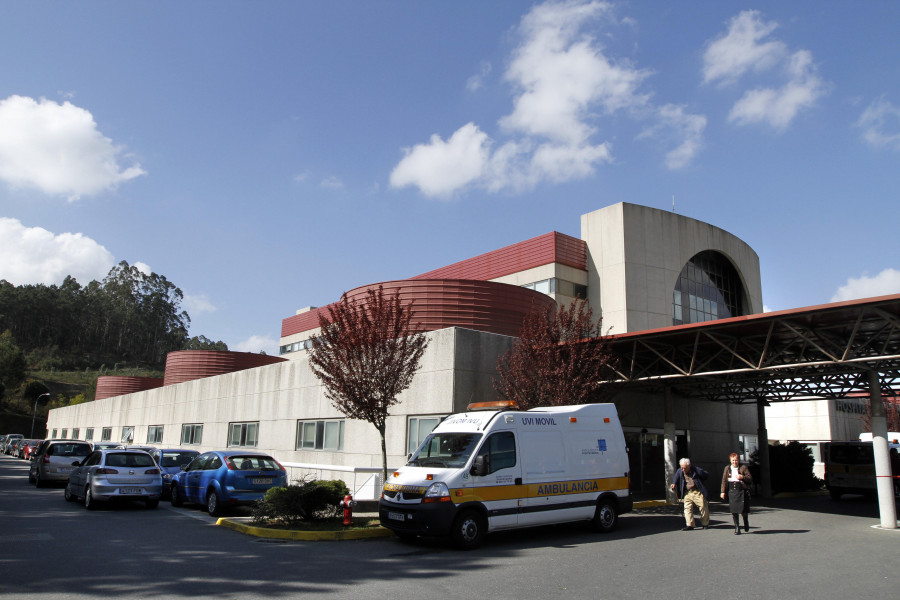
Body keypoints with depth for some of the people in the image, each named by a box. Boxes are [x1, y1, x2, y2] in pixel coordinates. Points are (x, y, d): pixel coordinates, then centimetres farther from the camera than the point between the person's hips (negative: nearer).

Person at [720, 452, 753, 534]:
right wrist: (723, 491, 6)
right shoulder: (727, 468, 10)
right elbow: (724, 480, 11)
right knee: (734, 510, -1)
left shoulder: (743, 467, 2)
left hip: (742, 491, -2)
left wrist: (742, 477, -17)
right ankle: (737, 527, 9)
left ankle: (746, 523, 29)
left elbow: (750, 478, 1)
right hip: (732, 491, 2)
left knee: (744, 510, -1)